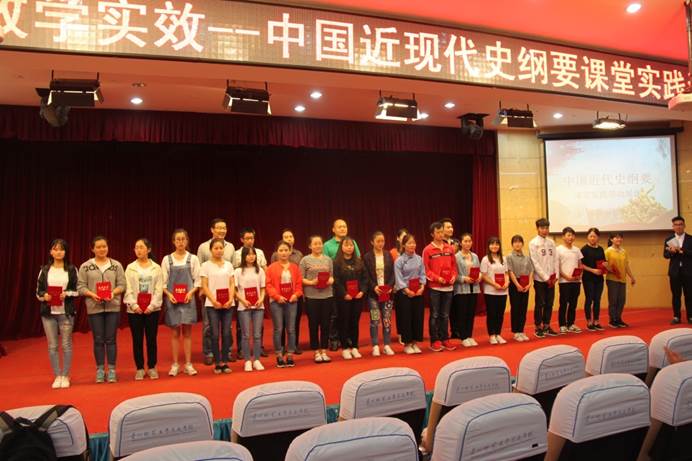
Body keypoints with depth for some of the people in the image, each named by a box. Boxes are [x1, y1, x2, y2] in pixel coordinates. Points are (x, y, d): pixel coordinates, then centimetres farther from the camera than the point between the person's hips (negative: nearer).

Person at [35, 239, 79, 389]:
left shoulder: (71, 269, 2)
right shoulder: (44, 270, 7)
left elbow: (78, 290, 3)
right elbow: (38, 291, 9)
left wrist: (67, 293, -14)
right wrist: (44, 295, -11)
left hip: (66, 312, -1)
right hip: (48, 312, 2)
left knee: (66, 344, 3)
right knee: (52, 346, 6)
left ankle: (65, 376, 14)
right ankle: (57, 376, 17)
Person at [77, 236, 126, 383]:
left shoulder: (116, 265, 3)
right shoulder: (85, 266, 2)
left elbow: (122, 284, 2)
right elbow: (81, 286, 0)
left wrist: (113, 292, -16)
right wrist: (92, 294, -17)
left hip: (113, 307, 0)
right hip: (94, 308, 0)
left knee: (111, 339, 5)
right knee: (98, 340, 6)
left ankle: (111, 369, 13)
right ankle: (100, 370, 17)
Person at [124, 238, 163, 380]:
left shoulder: (156, 268, 3)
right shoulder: (130, 268, 4)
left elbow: (159, 289, -2)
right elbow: (128, 289, -2)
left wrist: (152, 305, -11)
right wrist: (133, 305, -13)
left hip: (152, 309, 0)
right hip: (135, 309, 1)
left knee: (151, 339, 5)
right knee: (137, 340, 5)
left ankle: (152, 367, 15)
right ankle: (140, 368, 15)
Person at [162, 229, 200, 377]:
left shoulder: (192, 259, 3)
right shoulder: (167, 259, 4)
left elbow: (198, 280, 3)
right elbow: (163, 281, 4)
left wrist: (191, 292, -12)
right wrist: (169, 294, -12)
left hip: (188, 299, 0)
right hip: (172, 299, 0)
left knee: (187, 332, 3)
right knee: (175, 333, 5)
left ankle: (188, 364, 10)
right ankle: (175, 365, 13)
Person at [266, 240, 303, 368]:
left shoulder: (295, 267, 7)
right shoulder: (271, 268, -2)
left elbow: (299, 283, 8)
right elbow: (269, 285, -5)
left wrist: (296, 295, -8)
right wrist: (277, 297, -15)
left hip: (292, 301, 3)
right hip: (276, 302, -2)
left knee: (291, 329, 6)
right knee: (278, 329, 2)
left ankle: (290, 356, 15)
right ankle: (279, 356, 11)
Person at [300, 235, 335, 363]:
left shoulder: (328, 259, 9)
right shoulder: (305, 260, 0)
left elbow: (332, 276, 12)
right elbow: (301, 279, -2)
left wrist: (330, 280, -9)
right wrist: (311, 282, -17)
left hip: (327, 296, 3)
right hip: (311, 297, -2)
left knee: (325, 324, 7)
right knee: (313, 325, 4)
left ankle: (324, 351, 17)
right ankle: (316, 352, 15)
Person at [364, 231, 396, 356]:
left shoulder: (388, 255, 9)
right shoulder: (367, 257, 0)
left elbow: (393, 273, 6)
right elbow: (366, 276, -4)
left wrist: (390, 286, -9)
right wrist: (374, 287, -16)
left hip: (387, 292, 3)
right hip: (373, 293, -2)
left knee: (387, 320, 4)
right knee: (375, 320, -2)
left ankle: (387, 345, 13)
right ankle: (375, 346, 7)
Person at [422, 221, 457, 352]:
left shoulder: (450, 248, 8)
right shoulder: (428, 250, -4)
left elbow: (454, 265, 12)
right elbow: (426, 269, -6)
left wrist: (454, 276, -4)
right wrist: (437, 278, -16)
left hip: (449, 286, 4)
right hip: (435, 287, -3)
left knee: (445, 315, 10)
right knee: (435, 315, 2)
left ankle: (445, 339, 19)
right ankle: (435, 341, 9)